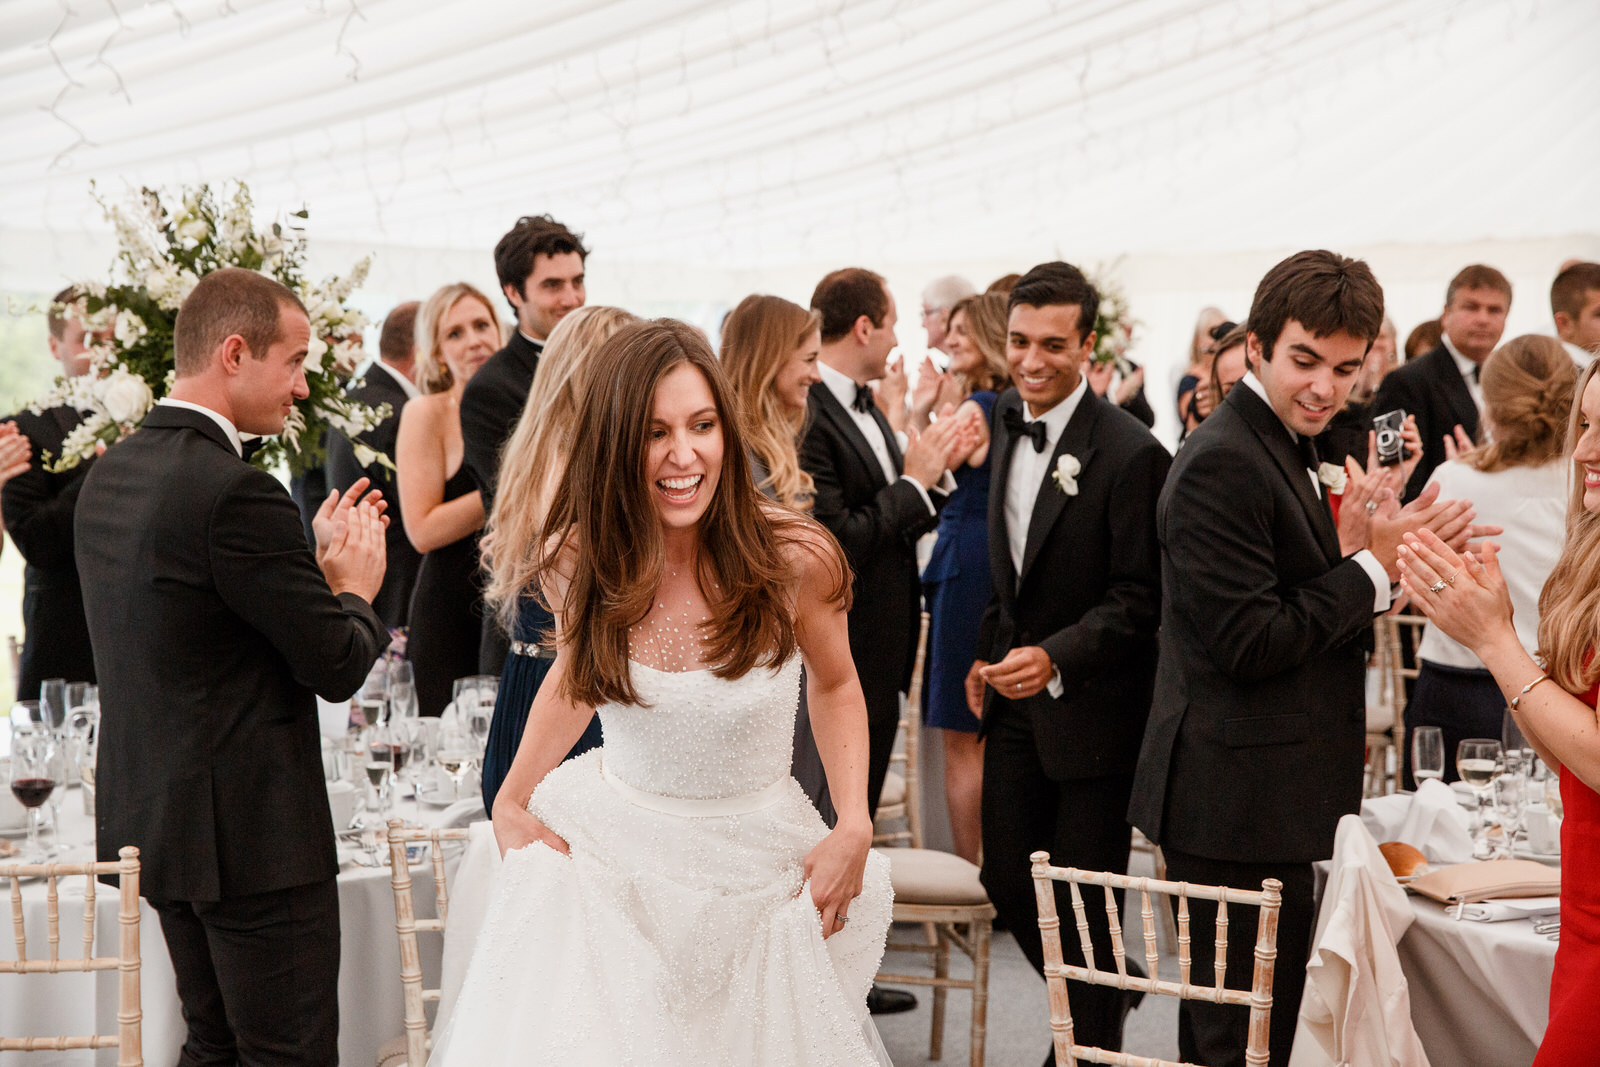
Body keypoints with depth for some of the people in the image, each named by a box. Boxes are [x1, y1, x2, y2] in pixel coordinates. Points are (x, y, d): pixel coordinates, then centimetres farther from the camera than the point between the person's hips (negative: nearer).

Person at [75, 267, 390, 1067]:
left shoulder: (108, 476, 8)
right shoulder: (235, 492, -20)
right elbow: (337, 666, -16)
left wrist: (317, 564, 12)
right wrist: (354, 588, 3)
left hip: (152, 820, 9)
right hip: (252, 834, -9)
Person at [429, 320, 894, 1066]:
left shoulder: (796, 559, -16)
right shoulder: (575, 559, -9)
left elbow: (835, 685, 3)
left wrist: (855, 827, -8)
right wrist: (510, 801, 2)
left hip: (755, 878, -1)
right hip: (606, 860, 1)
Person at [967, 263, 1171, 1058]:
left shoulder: (1129, 452, -18)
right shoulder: (1010, 423, 6)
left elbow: (1139, 598, -18)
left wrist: (1055, 657, -28)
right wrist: (990, 651, 13)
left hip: (1092, 712, -7)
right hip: (1016, 699, 7)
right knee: (1007, 879, 13)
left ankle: (1094, 1040, 22)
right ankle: (1107, 994, 36)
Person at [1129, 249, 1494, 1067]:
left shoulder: (1282, 450, 16)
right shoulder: (1224, 462, -18)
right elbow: (1249, 644, -22)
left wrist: (1358, 553, -2)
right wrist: (1371, 565, -16)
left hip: (1255, 800, 11)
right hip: (1241, 806, -11)